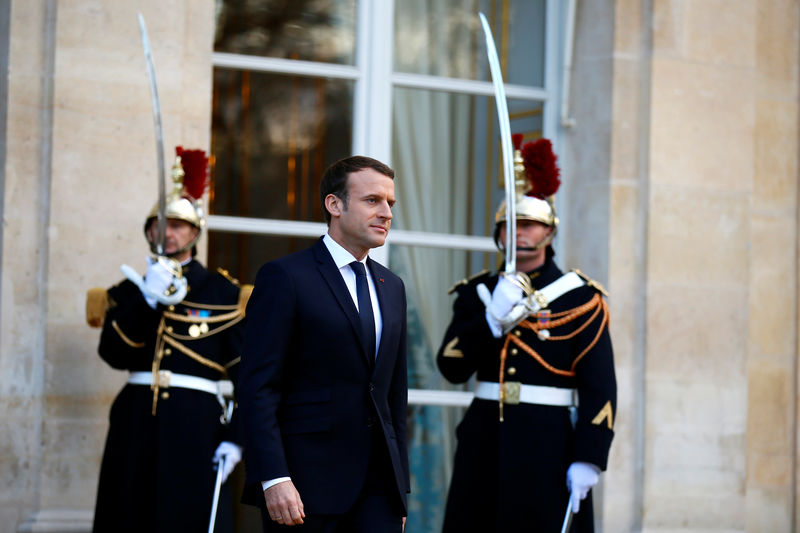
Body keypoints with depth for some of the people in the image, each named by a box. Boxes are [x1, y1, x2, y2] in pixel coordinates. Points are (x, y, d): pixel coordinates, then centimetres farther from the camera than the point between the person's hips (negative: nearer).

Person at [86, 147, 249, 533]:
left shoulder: (224, 295, 6)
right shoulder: (130, 291, 13)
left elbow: (244, 373, 2)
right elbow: (114, 354, -3)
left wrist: (234, 439, -7)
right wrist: (147, 301, -16)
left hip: (196, 426, -3)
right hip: (137, 425, 3)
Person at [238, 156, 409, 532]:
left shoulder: (391, 287, 17)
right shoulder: (286, 277, -4)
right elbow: (257, 387, -11)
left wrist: (399, 483, 15)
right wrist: (273, 478, -19)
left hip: (377, 487, 6)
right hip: (305, 485, -6)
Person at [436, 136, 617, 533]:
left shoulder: (581, 299, 1)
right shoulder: (477, 294, 11)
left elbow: (600, 388, -5)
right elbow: (451, 367, -2)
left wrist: (588, 459, -13)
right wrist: (493, 319, -17)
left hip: (548, 448, -3)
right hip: (484, 446, 3)